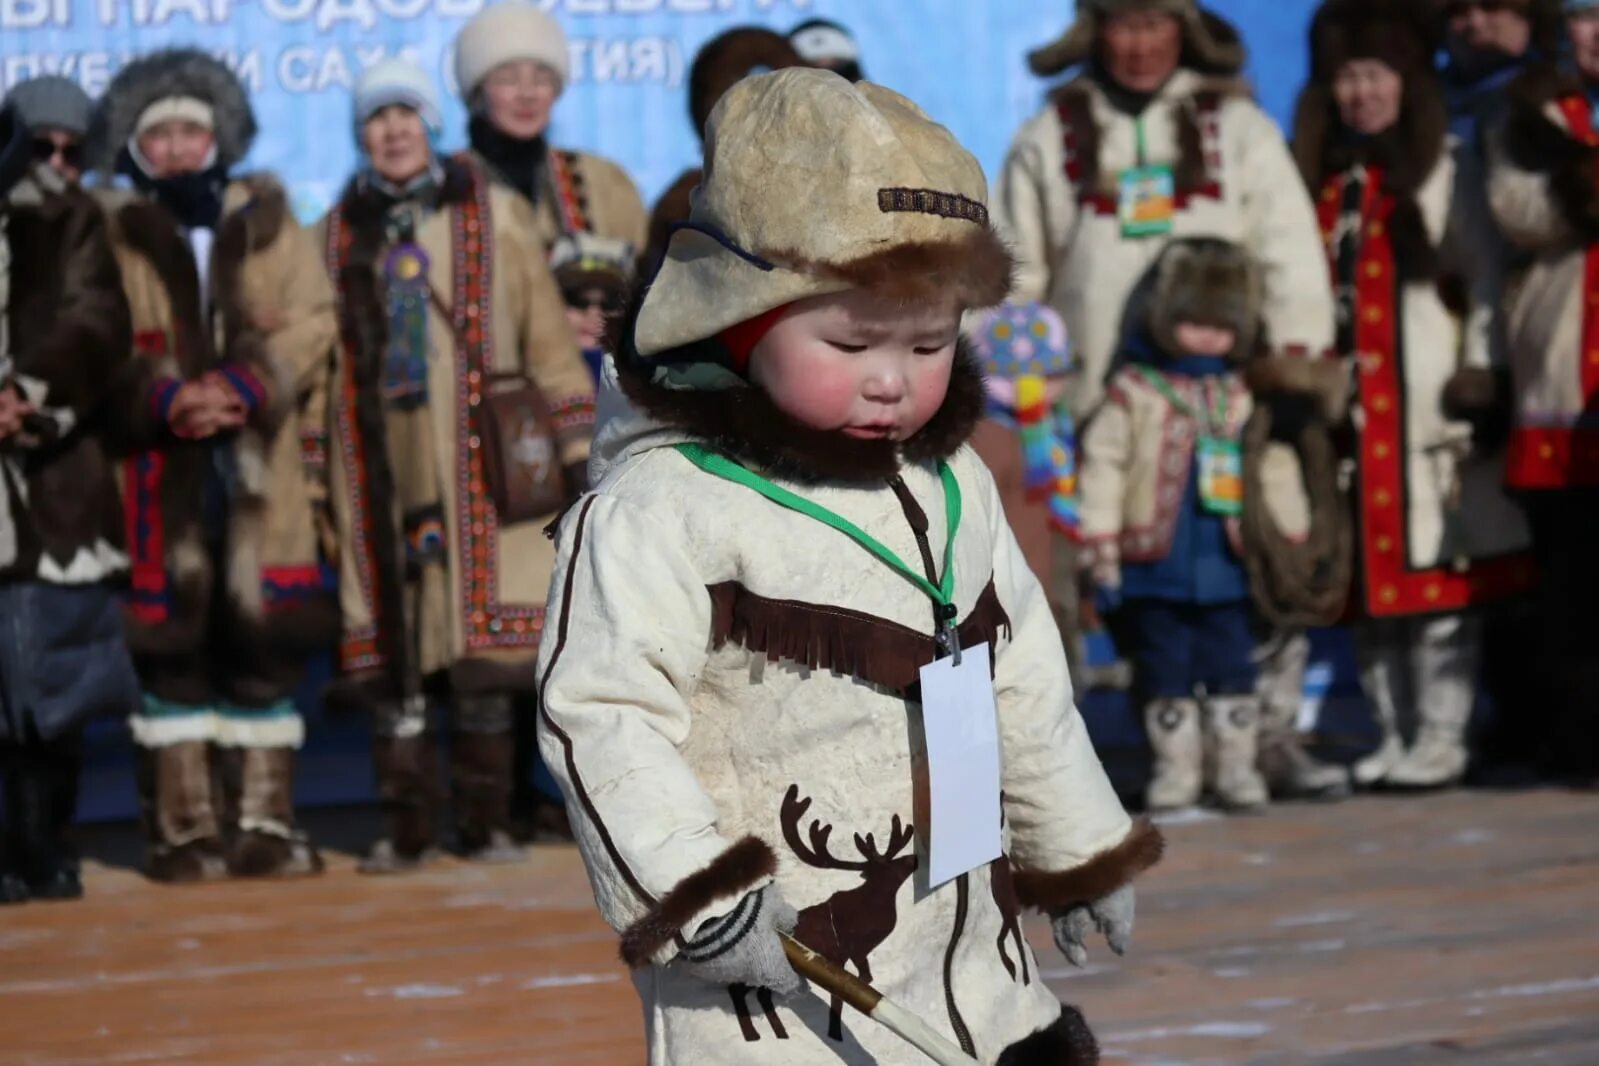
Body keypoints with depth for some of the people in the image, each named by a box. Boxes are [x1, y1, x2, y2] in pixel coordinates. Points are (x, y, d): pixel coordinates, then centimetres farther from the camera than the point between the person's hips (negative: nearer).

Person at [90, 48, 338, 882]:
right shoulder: (113, 236, 7)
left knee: (268, 643, 1)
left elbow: (309, 323, 4)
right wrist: (165, 402, -17)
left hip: (261, 468, 2)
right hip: (160, 473, -2)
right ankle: (185, 830, 4)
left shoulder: (267, 224, 13)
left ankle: (263, 821, 10)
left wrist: (247, 389, -13)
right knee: (173, 649, -2)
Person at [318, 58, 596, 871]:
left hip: (476, 464, -1)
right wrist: (316, 480, 13)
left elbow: (548, 341, 7)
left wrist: (576, 449, 2)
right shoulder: (339, 235, 12)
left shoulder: (493, 216, 7)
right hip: (381, 467, 1)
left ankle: (486, 824, 7)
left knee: (482, 646, -2)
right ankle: (405, 829, 5)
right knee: (391, 648, -1)